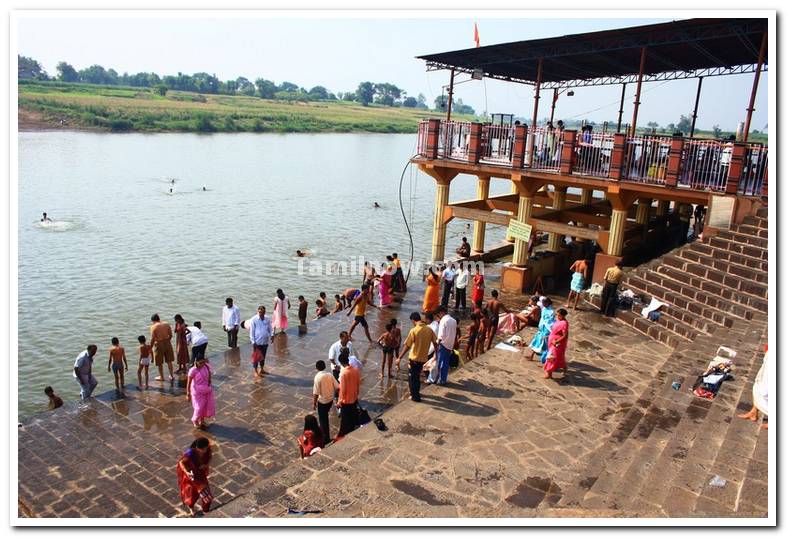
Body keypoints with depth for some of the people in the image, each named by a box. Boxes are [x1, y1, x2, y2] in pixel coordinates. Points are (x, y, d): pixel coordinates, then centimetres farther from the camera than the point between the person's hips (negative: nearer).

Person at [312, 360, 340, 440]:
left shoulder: (317, 377, -21)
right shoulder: (329, 374, -5)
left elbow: (316, 393, -20)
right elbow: (337, 387, -3)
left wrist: (314, 403, -10)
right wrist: (331, 392, 14)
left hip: (322, 401, -6)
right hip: (330, 400, 6)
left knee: (323, 419, 9)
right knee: (325, 416, 26)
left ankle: (326, 437, 17)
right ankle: (325, 432, 43)